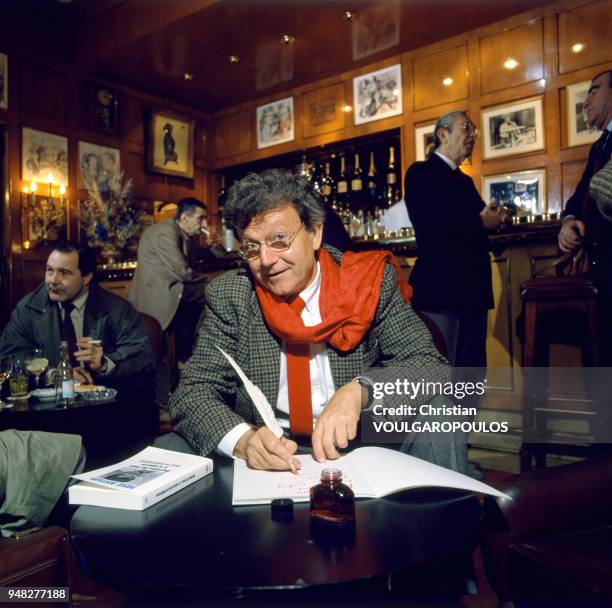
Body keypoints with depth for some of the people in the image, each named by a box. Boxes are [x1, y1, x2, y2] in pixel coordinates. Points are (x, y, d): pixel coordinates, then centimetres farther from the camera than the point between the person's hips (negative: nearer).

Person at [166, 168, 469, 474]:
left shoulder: (373, 282, -7)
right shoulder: (227, 296, -5)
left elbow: (433, 369, -9)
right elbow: (191, 393, -7)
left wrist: (359, 390, -30)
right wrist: (243, 439, -29)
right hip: (264, 462, 1)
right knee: (171, 449, -22)